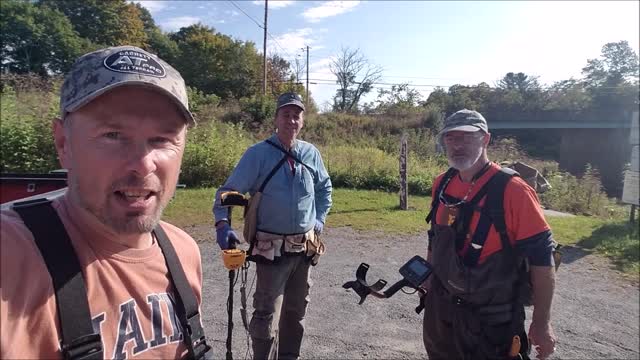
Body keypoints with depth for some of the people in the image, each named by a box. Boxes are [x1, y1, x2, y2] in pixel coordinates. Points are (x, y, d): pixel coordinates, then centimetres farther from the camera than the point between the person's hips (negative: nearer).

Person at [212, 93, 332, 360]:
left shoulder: (311, 154, 3)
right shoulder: (258, 154, -10)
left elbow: (324, 188, 19)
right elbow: (228, 191, -11)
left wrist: (319, 219, 11)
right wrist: (222, 224, -25)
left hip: (305, 247, 5)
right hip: (272, 248, -5)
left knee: (296, 312, 19)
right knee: (267, 315, -1)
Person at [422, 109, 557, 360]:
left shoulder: (512, 190, -19)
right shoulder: (442, 184, -1)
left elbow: (541, 256, -17)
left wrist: (542, 323, -15)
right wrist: (428, 276, 16)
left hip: (493, 319, -6)